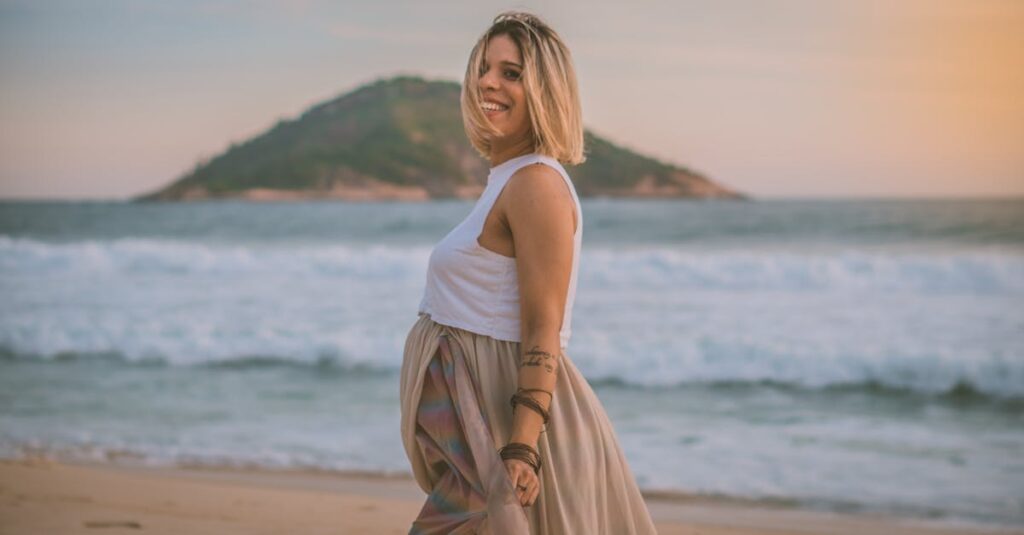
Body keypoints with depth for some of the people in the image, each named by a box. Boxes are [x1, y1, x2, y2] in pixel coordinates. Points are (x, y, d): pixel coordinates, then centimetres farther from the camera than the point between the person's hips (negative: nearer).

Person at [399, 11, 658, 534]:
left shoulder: (537, 183, -15)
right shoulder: (507, 181, 14)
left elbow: (542, 333, -21)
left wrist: (521, 450, -28)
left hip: (510, 409, -10)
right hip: (474, 419, 10)